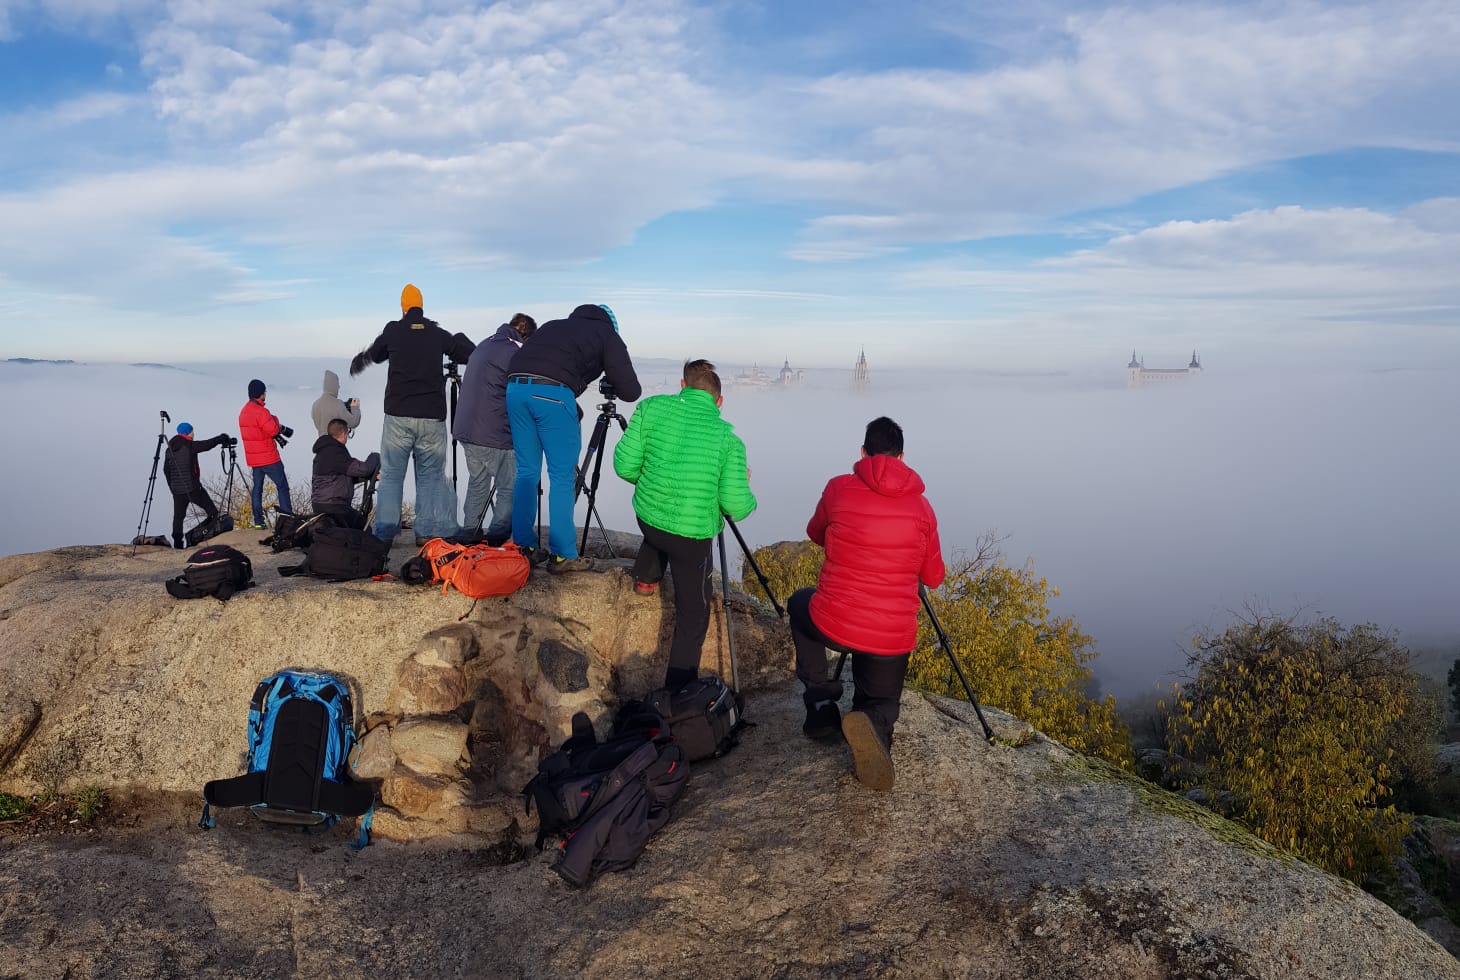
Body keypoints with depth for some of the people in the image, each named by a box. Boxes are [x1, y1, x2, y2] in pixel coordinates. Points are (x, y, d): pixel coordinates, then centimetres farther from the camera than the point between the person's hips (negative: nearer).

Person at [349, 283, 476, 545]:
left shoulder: (393, 330, 6)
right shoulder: (438, 334, 7)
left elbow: (374, 354, 24)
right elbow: (471, 355, 11)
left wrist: (359, 360, 47)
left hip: (398, 416, 0)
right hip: (432, 417, 1)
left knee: (391, 475, 6)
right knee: (431, 475, 8)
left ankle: (384, 533, 4)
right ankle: (427, 531, 3)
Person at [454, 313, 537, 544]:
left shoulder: (484, 345, 18)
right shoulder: (514, 352, -10)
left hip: (466, 431, 9)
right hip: (493, 436, -9)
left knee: (477, 485, 19)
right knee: (510, 489, -2)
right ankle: (496, 541, -5)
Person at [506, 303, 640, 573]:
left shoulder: (554, 325, 32)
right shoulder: (608, 335, 17)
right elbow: (631, 392, 9)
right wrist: (612, 384, 33)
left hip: (515, 386, 6)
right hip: (553, 392, -5)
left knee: (527, 471, 15)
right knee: (562, 476, 3)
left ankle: (523, 547, 19)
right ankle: (562, 555, 6)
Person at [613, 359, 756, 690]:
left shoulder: (652, 407, -6)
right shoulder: (728, 438, -10)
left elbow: (625, 465, -5)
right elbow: (736, 508, -12)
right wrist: (745, 488, 11)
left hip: (647, 518, 4)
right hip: (692, 535, -3)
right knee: (692, 615, 10)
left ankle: (646, 577, 43)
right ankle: (679, 688, 13)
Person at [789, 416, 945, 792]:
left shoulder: (839, 488, -3)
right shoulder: (921, 506, 1)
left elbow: (815, 534, 18)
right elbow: (933, 578, 11)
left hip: (831, 626, -1)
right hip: (893, 638, 1)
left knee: (799, 603, 33)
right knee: (880, 703, 25)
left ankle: (820, 702, 22)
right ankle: (872, 726, -14)